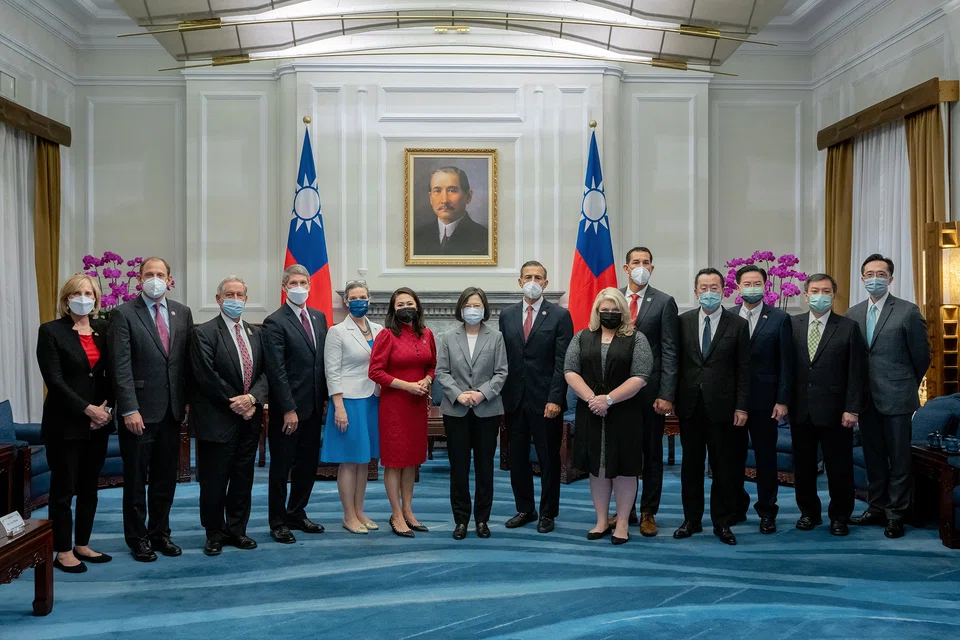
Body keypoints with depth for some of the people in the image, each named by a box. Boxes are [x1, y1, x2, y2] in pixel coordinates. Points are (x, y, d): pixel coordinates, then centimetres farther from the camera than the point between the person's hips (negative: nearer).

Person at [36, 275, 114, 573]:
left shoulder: (103, 329, 8)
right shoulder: (51, 331, -6)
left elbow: (111, 373, 8)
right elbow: (54, 380, -13)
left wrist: (107, 407, -6)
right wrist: (87, 409, -17)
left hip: (98, 422, 5)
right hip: (65, 423, -5)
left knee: (89, 487, 12)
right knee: (63, 489, 3)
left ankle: (82, 545, 23)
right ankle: (63, 552, 13)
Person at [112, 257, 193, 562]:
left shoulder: (182, 312, 7)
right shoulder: (124, 313, -6)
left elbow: (187, 360, 9)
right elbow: (121, 366, -11)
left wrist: (188, 400, 4)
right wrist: (130, 410, -16)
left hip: (172, 410, 4)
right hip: (140, 411, -4)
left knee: (166, 477, 13)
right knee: (136, 478, 8)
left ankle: (160, 532, 27)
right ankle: (137, 538, 21)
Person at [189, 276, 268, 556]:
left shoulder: (255, 333, 12)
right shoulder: (204, 333, -6)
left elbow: (265, 372, 6)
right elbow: (206, 376, -13)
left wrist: (252, 398, -12)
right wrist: (235, 403, -14)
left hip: (249, 418, 5)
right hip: (218, 420, -5)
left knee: (243, 479, 11)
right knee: (214, 481, 3)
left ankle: (237, 530, 23)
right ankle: (215, 533, 18)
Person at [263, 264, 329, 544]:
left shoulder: (319, 317, 10)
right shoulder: (275, 322, -10)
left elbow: (324, 360, 11)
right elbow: (276, 370, -14)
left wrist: (327, 397, 5)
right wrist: (288, 410, -17)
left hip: (314, 406, 6)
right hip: (288, 408, -6)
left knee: (308, 464, 14)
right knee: (281, 466, 6)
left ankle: (297, 513, 29)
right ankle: (278, 522, 18)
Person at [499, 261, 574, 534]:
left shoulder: (560, 315, -3)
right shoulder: (506, 315, 9)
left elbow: (562, 362, -7)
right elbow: (501, 357, 9)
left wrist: (555, 399, -14)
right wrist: (500, 394, 3)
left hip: (545, 400, -4)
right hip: (514, 398, 4)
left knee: (548, 458, 6)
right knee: (517, 457, 11)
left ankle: (547, 513, 19)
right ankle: (524, 509, 24)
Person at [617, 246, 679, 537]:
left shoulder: (664, 302, -3)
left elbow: (669, 352, -6)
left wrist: (666, 395, -12)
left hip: (650, 389, -2)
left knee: (652, 453, 7)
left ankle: (648, 513, 18)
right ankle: (625, 509, 23)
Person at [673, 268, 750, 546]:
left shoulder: (738, 325, 0)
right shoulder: (683, 322, 5)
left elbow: (743, 370, -1)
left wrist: (741, 407, -5)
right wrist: (672, 397, 1)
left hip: (722, 406, -2)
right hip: (690, 405, 2)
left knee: (724, 467, 5)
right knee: (691, 465, 10)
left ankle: (723, 523, 16)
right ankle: (691, 519, 21)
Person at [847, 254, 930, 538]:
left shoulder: (908, 311, -6)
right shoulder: (853, 314, 7)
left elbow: (922, 355, 0)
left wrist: (907, 386, 9)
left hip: (896, 397, -4)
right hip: (866, 398, 5)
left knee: (899, 459, 3)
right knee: (873, 458, 13)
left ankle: (896, 514, 12)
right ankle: (876, 509, 23)